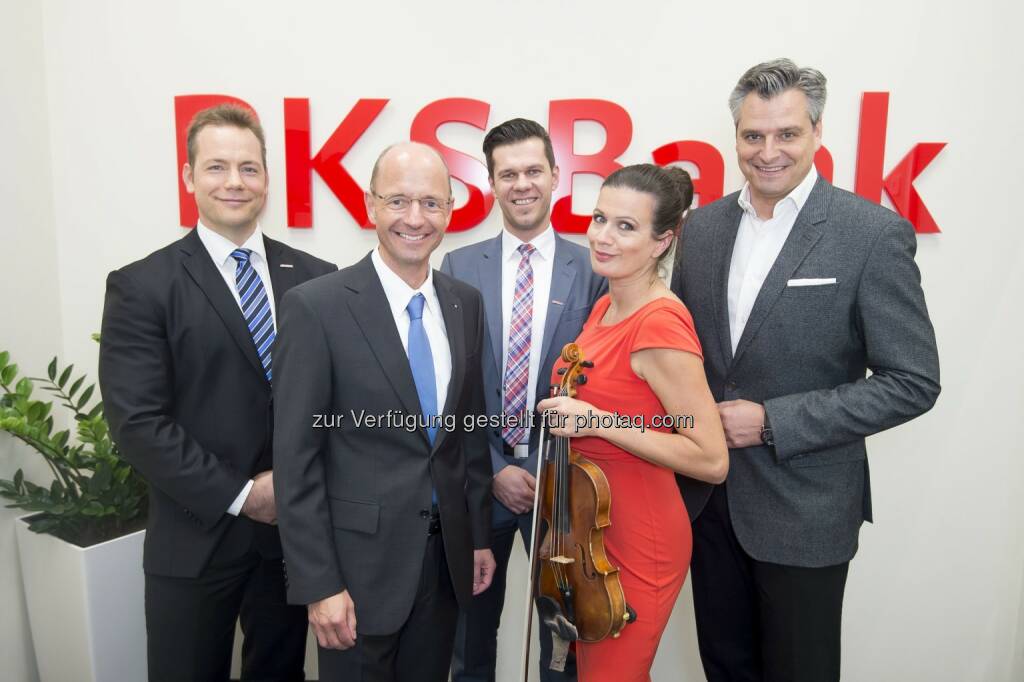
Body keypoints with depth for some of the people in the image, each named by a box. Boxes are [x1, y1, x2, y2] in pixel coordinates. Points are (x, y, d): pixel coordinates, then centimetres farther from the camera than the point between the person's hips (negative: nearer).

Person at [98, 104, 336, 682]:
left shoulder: (316, 278, 1)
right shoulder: (141, 287, -7)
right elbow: (137, 421, -12)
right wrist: (238, 496, -14)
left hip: (294, 530, 3)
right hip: (195, 540, -2)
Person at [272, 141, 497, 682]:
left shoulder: (466, 303, 2)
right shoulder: (316, 307, -14)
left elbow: (470, 428, 8)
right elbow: (295, 460, -13)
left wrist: (479, 535, 10)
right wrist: (319, 584, -14)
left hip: (446, 556, 5)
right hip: (360, 561, -4)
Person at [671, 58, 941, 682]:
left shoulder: (873, 234, -13)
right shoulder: (703, 226, 2)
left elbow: (913, 383, -14)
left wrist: (772, 422, -18)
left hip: (805, 510, -4)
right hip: (709, 496, 5)